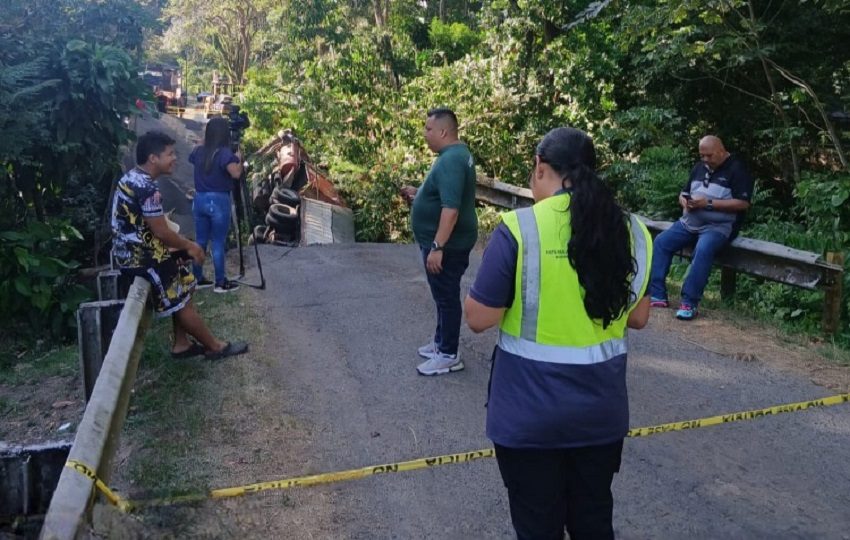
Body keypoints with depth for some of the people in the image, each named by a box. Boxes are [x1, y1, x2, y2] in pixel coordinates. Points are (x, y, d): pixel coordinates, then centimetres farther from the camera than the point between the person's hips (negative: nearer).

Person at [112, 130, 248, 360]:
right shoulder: (147, 188, -24)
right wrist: (189, 246, -4)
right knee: (180, 300, 1)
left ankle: (182, 344, 21)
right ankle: (215, 346, 13)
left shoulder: (133, 177, 9)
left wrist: (184, 244, 11)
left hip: (131, 248, 10)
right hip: (138, 255, -10)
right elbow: (161, 232, -21)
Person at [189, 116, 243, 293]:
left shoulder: (198, 151, 5)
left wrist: (203, 143, 32)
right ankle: (221, 283, 8)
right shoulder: (225, 153, -15)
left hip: (199, 199, 6)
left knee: (200, 241, 14)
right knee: (218, 243, 0)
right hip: (219, 201, -6)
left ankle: (197, 279, 21)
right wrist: (239, 160, -8)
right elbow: (236, 173, -27)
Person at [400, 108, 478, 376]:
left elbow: (451, 208, -30)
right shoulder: (455, 154, 10)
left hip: (447, 244, -10)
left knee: (447, 297, 0)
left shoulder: (451, 160, -23)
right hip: (446, 242, 10)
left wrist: (437, 247, -30)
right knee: (443, 295, 20)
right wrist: (418, 194, 12)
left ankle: (449, 355, 11)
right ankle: (441, 342, 34)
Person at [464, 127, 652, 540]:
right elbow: (638, 317, 7)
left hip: (530, 413, -4)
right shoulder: (631, 231, -2)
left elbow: (479, 319, -13)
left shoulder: (518, 228, -17)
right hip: (601, 408, 4)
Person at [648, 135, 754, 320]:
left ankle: (689, 302, -29)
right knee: (661, 242, -11)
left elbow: (743, 203, -14)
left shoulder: (736, 169, -6)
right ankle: (657, 295, -12)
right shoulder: (699, 167, 15)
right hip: (690, 222, 7)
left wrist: (709, 203, -20)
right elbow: (683, 193, 20)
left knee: (703, 250, -35)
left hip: (718, 226, -7)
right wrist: (685, 201, -6)